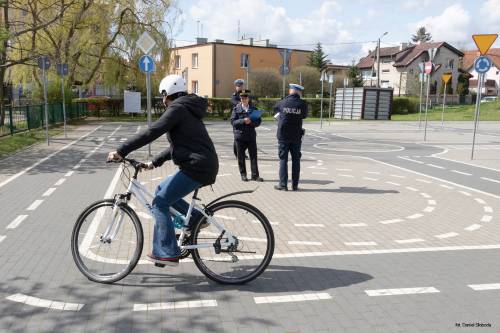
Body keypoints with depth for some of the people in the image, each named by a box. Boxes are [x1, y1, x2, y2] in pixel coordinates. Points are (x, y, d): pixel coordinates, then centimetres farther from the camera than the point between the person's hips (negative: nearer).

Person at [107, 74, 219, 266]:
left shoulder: (177, 109, -7)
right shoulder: (187, 110, 23)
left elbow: (151, 133, -18)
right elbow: (177, 145, 27)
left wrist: (121, 151, -16)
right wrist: (154, 162, 24)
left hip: (196, 167, -9)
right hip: (204, 166, 9)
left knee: (160, 203, -4)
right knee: (162, 190, 19)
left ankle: (167, 254, -2)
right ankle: (196, 217, 17)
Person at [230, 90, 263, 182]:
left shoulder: (253, 109, 8)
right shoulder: (236, 109, 3)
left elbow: (258, 121, 5)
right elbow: (233, 121, -5)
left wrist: (251, 122, -15)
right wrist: (243, 121, -19)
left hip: (251, 135, 1)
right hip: (240, 136, -1)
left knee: (253, 156, 0)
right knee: (241, 157, 5)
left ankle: (255, 175, 5)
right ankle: (243, 175, 17)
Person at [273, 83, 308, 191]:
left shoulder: (282, 102, -6)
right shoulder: (302, 104, -6)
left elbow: (275, 108, 15)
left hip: (283, 135, 0)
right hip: (296, 137, 1)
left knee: (283, 159, 4)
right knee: (296, 160, 8)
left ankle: (283, 184, 3)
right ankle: (295, 185, 9)